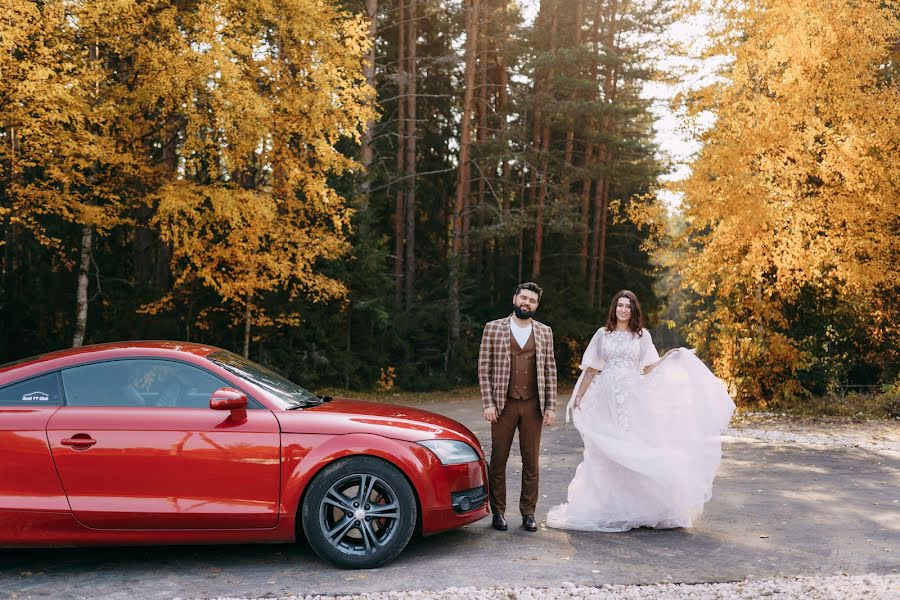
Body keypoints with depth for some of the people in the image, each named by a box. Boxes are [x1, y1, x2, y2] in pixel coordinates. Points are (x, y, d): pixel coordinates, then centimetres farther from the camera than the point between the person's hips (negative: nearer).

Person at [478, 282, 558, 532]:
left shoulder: (544, 332, 8)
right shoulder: (493, 328, 2)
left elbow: (550, 370, 7)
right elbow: (484, 368, 0)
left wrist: (551, 407, 1)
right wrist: (487, 403, -7)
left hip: (533, 405, 2)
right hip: (503, 404, -2)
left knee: (531, 461, 6)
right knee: (498, 460, 5)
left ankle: (528, 512, 16)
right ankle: (498, 512, 15)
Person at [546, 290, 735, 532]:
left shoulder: (642, 336, 10)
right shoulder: (602, 334, 9)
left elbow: (648, 369, 5)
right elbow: (591, 370, 9)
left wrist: (669, 357, -7)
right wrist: (578, 397, 4)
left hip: (633, 400, 0)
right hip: (606, 398, 0)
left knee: (634, 452, -3)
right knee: (604, 452, -1)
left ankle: (634, 505, 6)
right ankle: (603, 505, 8)